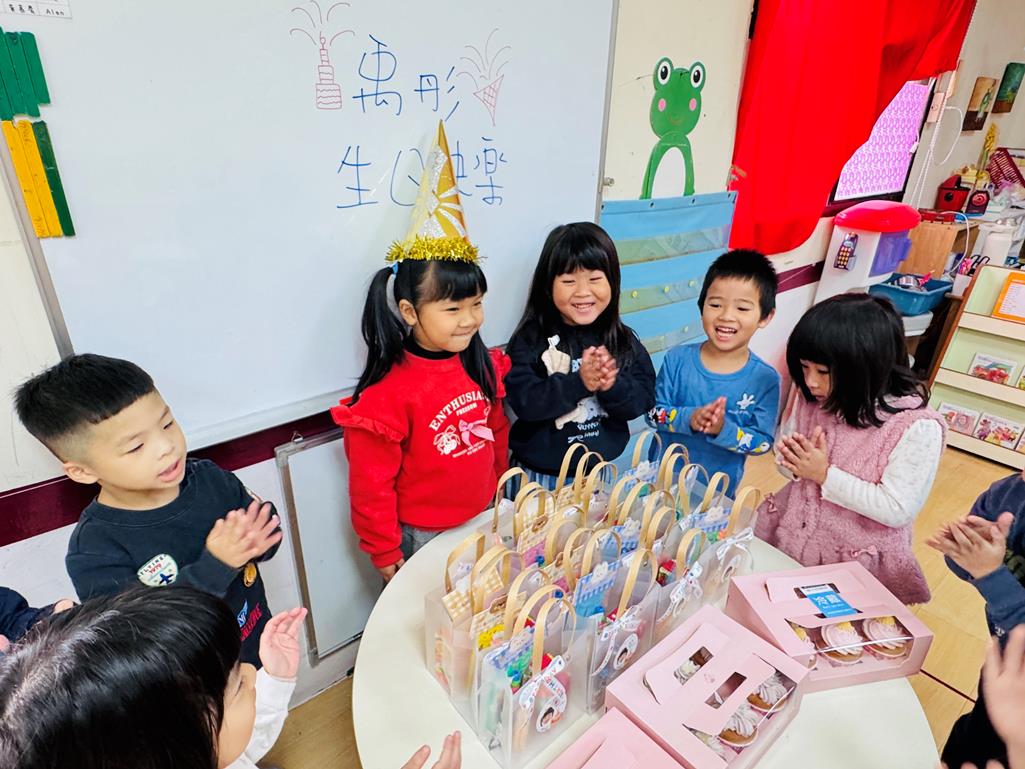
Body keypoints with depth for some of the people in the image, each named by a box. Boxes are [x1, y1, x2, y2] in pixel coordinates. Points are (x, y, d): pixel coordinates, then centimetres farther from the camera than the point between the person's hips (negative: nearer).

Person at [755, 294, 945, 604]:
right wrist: (792, 461, -17)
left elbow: (897, 510, -20)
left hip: (856, 563, -4)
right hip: (786, 536, 5)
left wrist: (825, 474, -24)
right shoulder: (811, 397, -6)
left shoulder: (918, 427, -21)